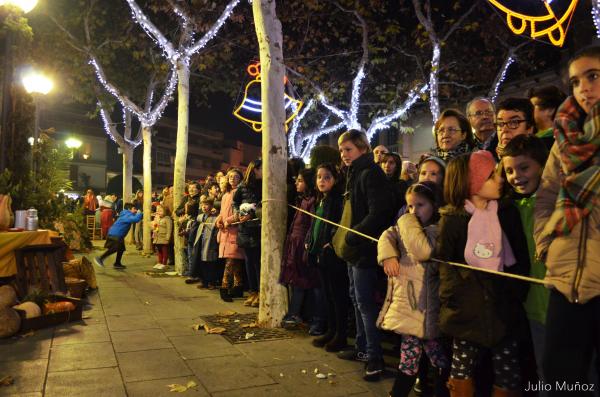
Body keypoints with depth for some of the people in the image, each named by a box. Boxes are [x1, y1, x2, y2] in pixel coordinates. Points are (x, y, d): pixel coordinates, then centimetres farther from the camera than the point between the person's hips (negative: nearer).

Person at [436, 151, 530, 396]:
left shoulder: (507, 213, 5)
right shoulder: (452, 219, -3)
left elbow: (521, 259, 7)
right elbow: (445, 262, -1)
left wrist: (516, 292, -3)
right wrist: (452, 297, -10)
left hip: (503, 306, 2)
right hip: (467, 307, -2)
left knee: (507, 371, 7)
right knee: (462, 367, 8)